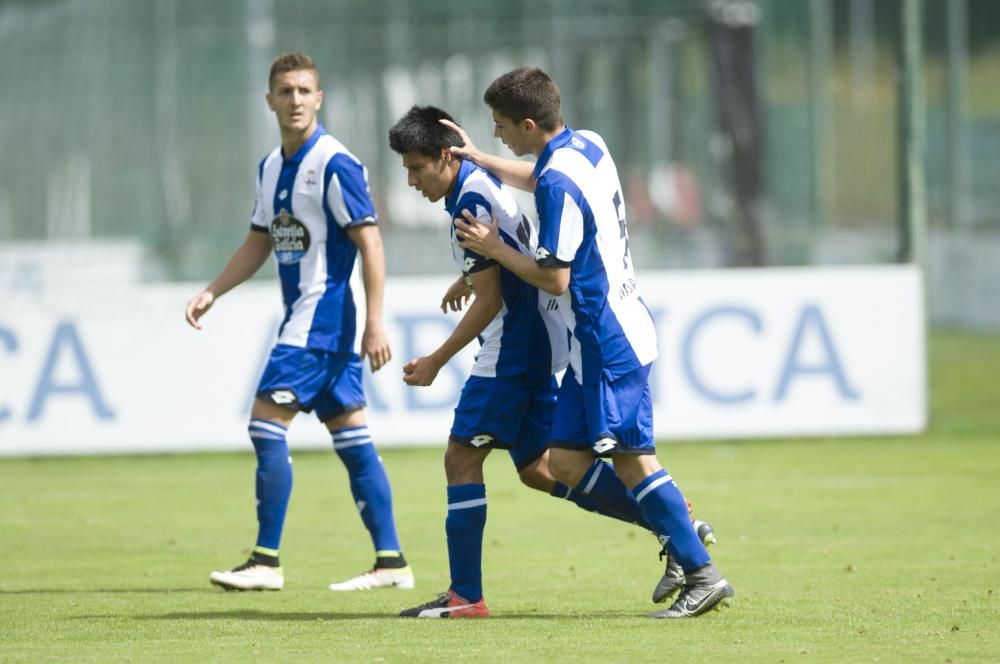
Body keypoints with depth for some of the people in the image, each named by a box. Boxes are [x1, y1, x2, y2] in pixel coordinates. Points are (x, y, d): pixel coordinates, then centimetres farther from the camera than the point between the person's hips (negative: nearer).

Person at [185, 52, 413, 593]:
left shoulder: (335, 165, -13)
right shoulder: (271, 168, 13)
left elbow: (370, 243, -15)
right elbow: (259, 243, 23)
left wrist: (375, 324, -18)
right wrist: (212, 293, 12)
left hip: (321, 317, -9)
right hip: (303, 319, 9)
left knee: (268, 423, -12)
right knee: (351, 436, 8)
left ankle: (266, 561, -10)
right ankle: (390, 561, 10)